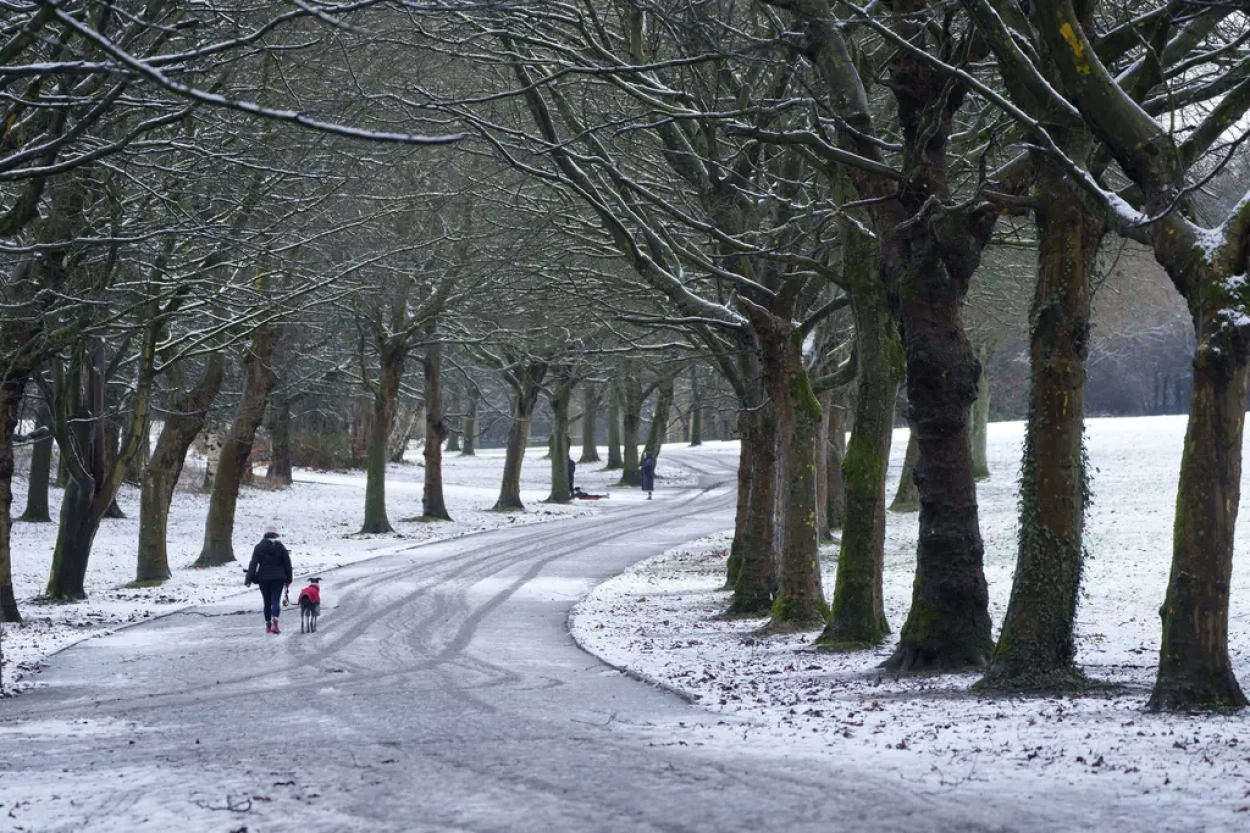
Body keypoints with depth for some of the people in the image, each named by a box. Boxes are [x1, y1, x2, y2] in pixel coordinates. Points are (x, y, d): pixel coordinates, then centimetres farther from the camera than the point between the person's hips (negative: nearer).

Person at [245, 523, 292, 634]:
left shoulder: (259, 547, -1)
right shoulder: (280, 547, -1)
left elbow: (253, 564, -5)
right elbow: (287, 564, 2)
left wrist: (249, 579, -6)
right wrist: (288, 580, 12)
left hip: (263, 578, 1)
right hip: (278, 578, -1)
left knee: (267, 602, 12)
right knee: (276, 601, -5)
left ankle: (268, 625, 18)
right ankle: (274, 622, -27)